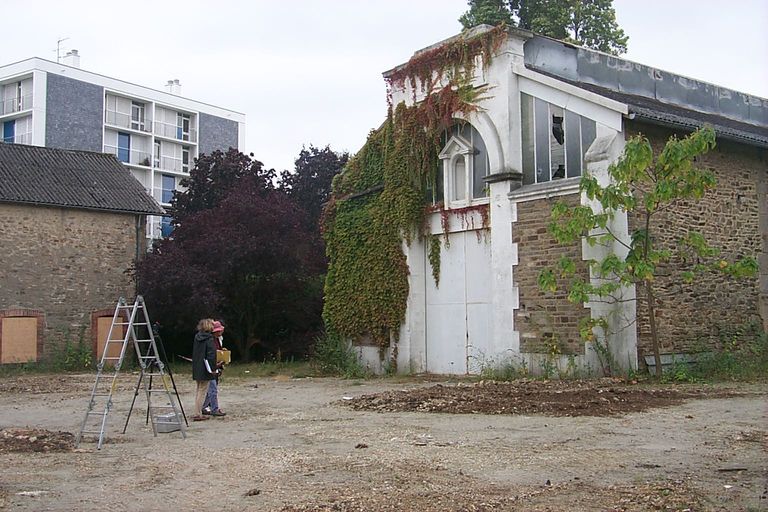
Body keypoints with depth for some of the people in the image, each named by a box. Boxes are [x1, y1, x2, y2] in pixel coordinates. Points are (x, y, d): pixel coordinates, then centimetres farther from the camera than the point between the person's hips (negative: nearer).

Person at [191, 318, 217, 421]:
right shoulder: (209, 338, -14)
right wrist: (213, 368, -16)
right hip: (205, 370, -7)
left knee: (198, 390, 16)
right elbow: (211, 354, -20)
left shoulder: (197, 337, 9)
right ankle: (198, 414, -1)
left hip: (196, 369, 8)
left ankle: (197, 413, 20)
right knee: (202, 391, -2)